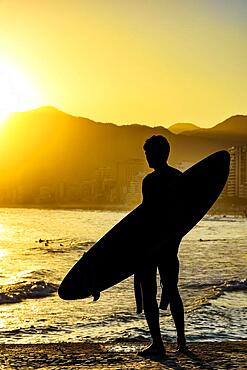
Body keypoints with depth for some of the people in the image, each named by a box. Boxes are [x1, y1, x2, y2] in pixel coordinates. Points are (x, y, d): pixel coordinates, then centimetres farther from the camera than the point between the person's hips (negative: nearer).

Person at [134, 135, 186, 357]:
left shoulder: (151, 180, -16)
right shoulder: (180, 178, 7)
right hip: (171, 240, 7)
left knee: (148, 292, 1)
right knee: (172, 290, 20)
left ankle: (157, 343, 0)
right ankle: (181, 339, 24)